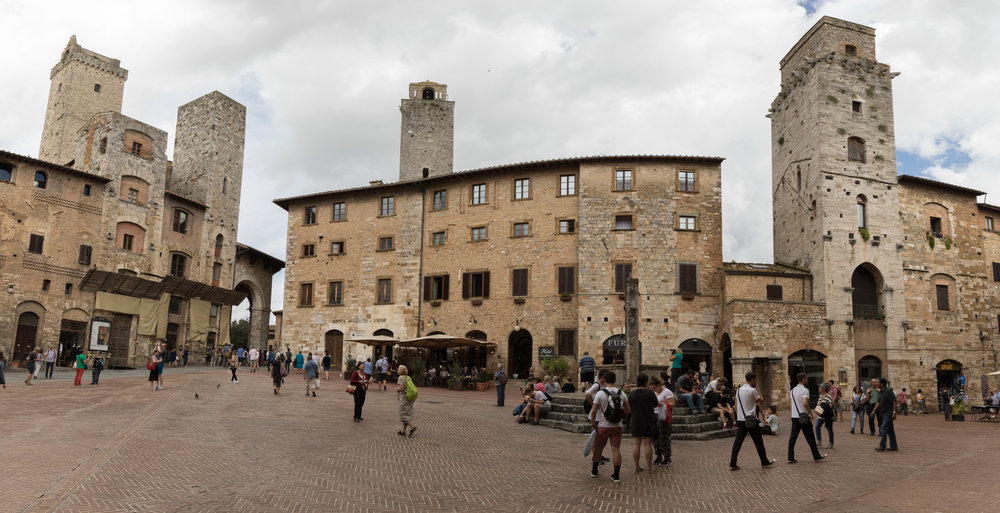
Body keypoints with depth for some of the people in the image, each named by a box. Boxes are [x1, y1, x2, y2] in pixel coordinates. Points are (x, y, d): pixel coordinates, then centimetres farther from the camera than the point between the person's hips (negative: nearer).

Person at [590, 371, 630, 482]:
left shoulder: (600, 393, -10)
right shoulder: (621, 394, 1)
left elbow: (593, 411, -11)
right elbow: (628, 410, 7)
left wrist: (593, 423, 1)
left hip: (603, 426, -2)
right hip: (617, 427, 2)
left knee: (598, 448, 13)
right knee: (616, 449, 0)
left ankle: (594, 471, 28)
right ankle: (616, 475, -2)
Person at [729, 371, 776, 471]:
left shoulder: (739, 390, 9)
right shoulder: (752, 390, -12)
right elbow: (761, 401, 1)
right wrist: (757, 389, 6)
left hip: (740, 420, 6)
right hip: (751, 420, -6)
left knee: (738, 442, 4)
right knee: (758, 442, 8)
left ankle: (732, 464, 1)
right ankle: (765, 462, 19)